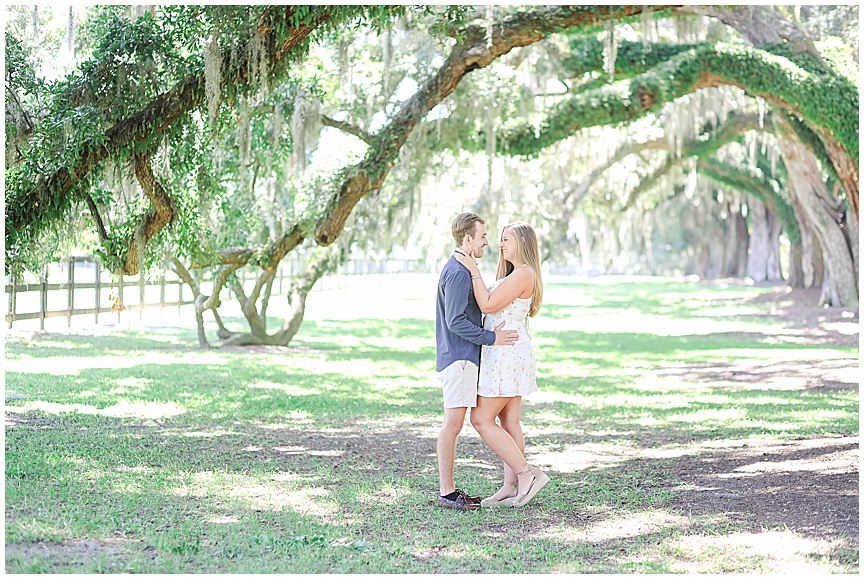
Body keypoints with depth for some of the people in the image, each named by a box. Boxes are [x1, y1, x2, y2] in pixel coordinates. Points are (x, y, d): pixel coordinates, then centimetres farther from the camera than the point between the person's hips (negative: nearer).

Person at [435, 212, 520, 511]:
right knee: (453, 423, -8)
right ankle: (446, 492, -5)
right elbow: (455, 321, -20)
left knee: (453, 424, 11)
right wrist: (491, 337, -15)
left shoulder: (459, 270, 19)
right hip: (459, 357, -11)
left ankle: (449, 489, 14)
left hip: (461, 356, 11)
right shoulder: (458, 273, -14)